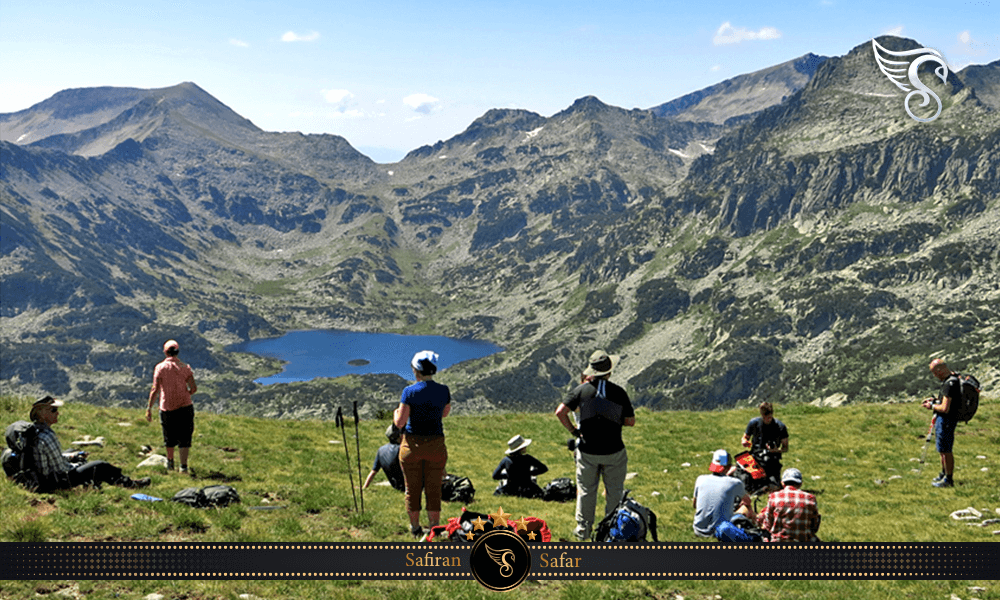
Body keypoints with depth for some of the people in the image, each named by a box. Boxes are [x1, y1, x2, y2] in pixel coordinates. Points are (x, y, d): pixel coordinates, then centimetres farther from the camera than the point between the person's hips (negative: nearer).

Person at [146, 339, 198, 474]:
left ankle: (170, 463, 34)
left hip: (167, 407, 0)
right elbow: (194, 388, -7)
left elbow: (155, 389, -10)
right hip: (185, 406, 0)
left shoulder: (160, 367, -6)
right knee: (184, 437, 4)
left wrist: (149, 408, -6)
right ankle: (183, 466, -4)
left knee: (169, 437, 18)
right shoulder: (185, 368, -2)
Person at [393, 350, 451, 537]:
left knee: (412, 489, 12)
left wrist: (396, 413, 9)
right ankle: (434, 527, 18)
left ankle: (415, 527, 21)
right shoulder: (443, 391, -4)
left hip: (412, 445, -2)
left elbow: (400, 422, -11)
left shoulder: (409, 391, -12)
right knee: (434, 490, 12)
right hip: (436, 445, 2)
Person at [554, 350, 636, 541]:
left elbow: (560, 412, -11)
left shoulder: (582, 390, -5)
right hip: (614, 451, -1)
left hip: (587, 451, 1)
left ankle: (583, 530, 23)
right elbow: (630, 422, -2)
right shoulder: (619, 392, -7)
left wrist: (572, 430, 2)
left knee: (586, 491, 14)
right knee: (614, 492, 14)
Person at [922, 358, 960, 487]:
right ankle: (943, 474, 36)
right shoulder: (954, 376, 6)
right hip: (943, 419, 11)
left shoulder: (950, 384, -27)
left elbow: (945, 409, -28)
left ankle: (949, 480, 10)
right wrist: (935, 399, 12)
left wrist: (932, 406, -12)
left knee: (945, 450, 0)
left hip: (946, 420, -11)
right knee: (943, 449, 22)